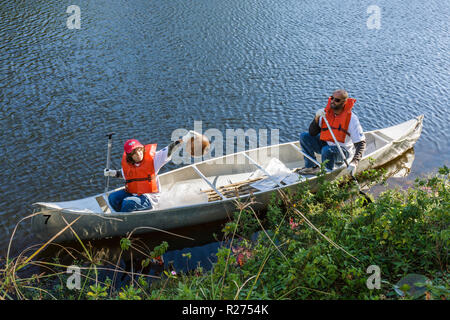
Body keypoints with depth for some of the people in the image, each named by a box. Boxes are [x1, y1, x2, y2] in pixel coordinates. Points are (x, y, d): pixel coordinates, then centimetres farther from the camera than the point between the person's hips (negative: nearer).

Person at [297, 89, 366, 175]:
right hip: (326, 145, 6)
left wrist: (354, 163, -35)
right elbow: (312, 133, -5)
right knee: (304, 136, -8)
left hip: (343, 151, -6)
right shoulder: (326, 112, -5)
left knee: (327, 150, -36)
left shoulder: (351, 118, -19)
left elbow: (361, 143, -21)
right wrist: (317, 118, -23)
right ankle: (312, 167, -1)